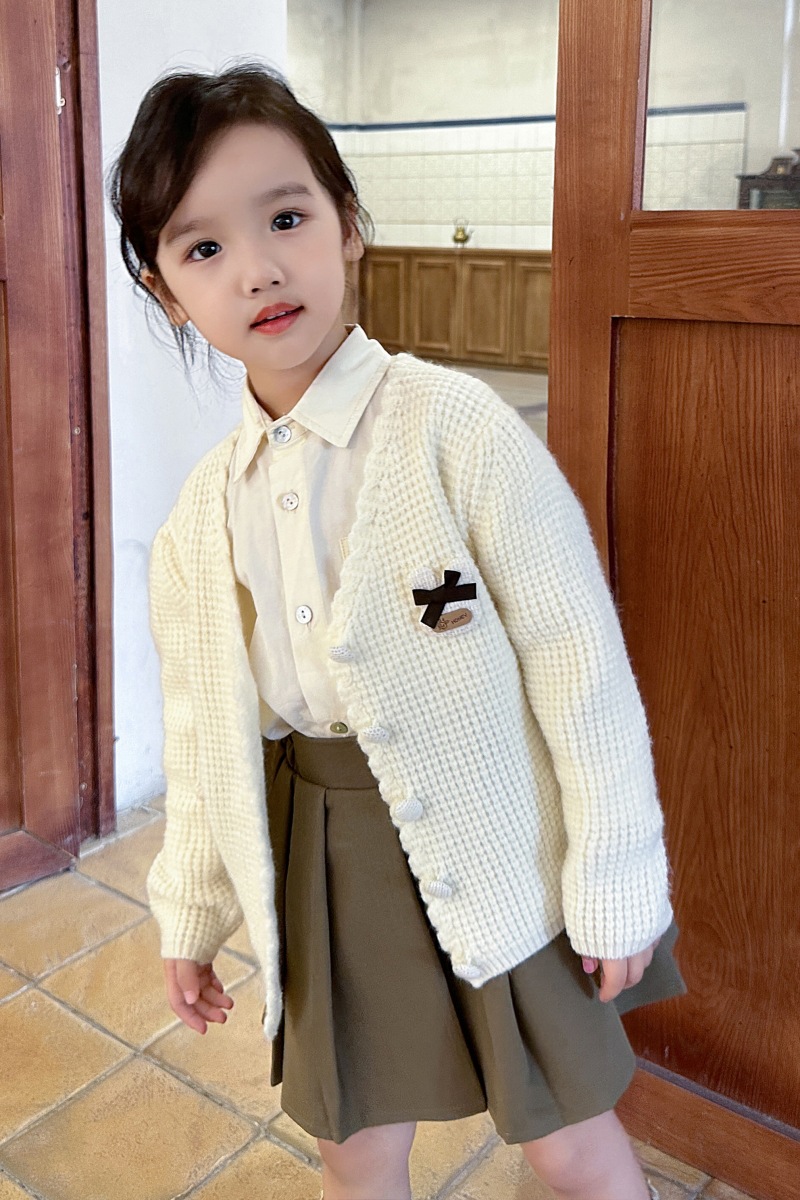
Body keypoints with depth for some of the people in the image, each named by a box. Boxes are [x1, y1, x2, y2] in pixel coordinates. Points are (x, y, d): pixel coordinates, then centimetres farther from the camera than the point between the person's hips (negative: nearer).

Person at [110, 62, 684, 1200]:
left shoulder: (455, 424, -17)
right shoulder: (203, 508, 0)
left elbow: (579, 658, -15)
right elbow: (205, 725, 9)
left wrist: (616, 882, -12)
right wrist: (193, 913, 15)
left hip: (485, 843, -4)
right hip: (318, 852, 5)